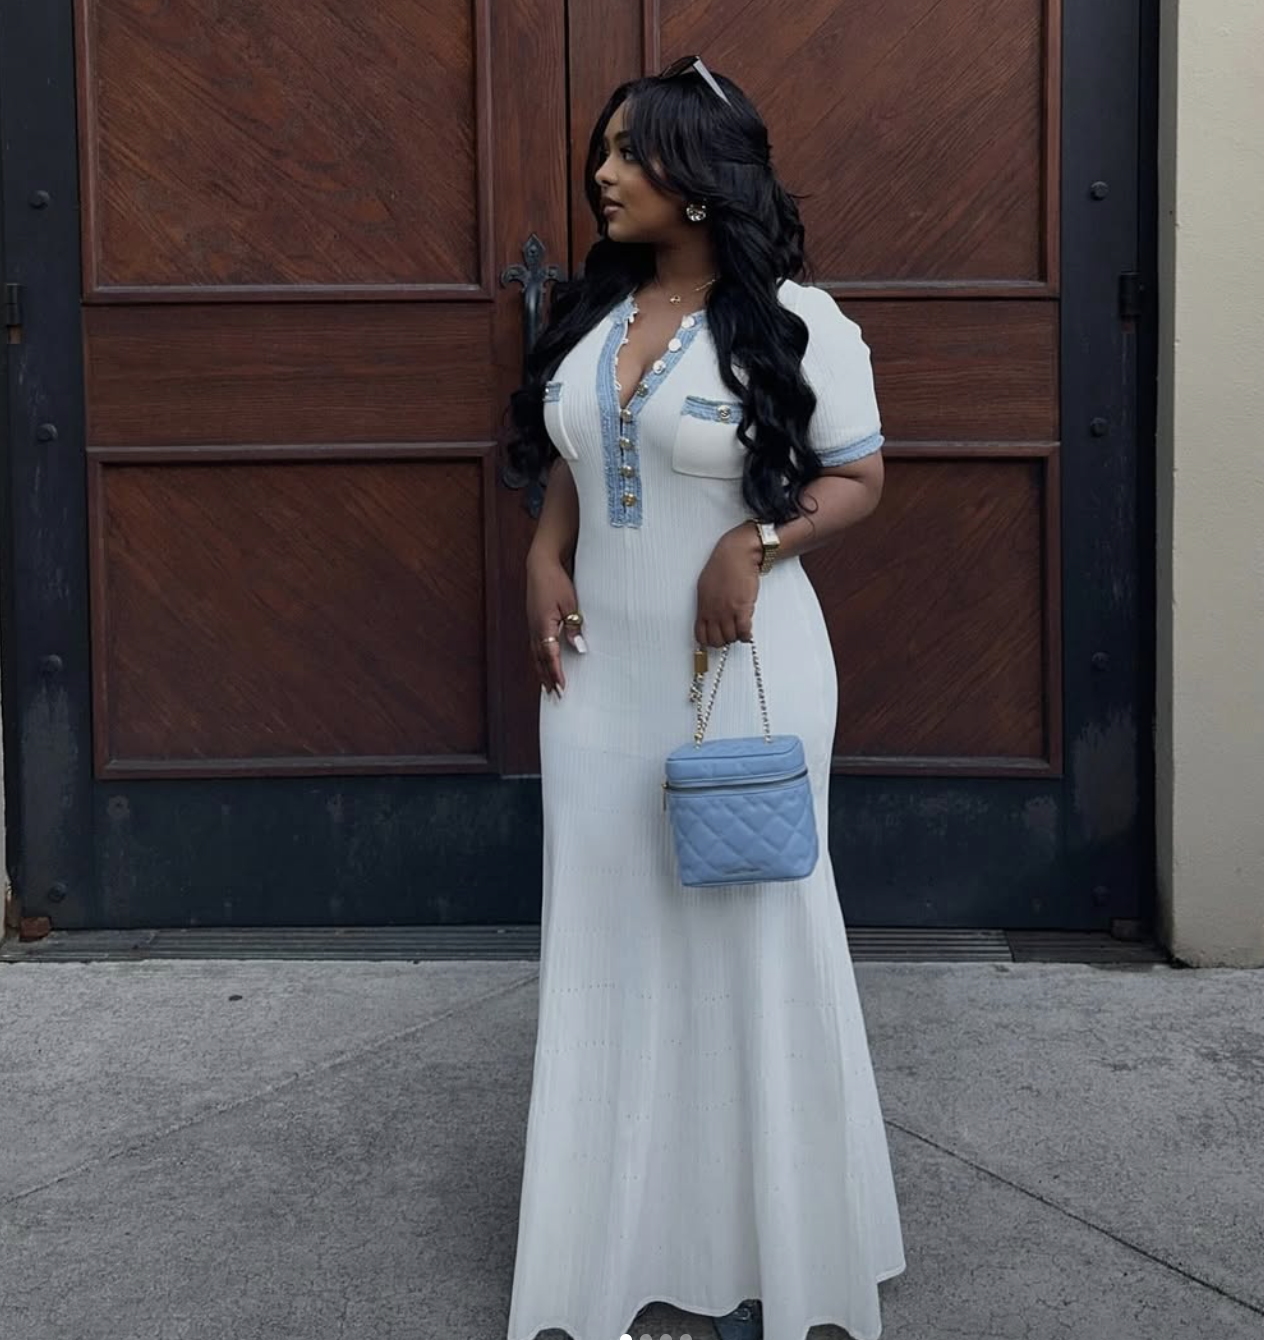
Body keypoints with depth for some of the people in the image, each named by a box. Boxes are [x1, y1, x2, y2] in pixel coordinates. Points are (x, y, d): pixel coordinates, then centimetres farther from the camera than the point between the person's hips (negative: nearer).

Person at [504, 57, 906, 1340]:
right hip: (602, 664, 6)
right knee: (609, 929, 11)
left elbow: (858, 477, -4)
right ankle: (624, 1220, 26)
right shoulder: (592, 311, 7)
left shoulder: (795, 320, -10)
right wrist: (544, 561, 0)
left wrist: (757, 542, -20)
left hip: (739, 666, -5)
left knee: (744, 930, 4)